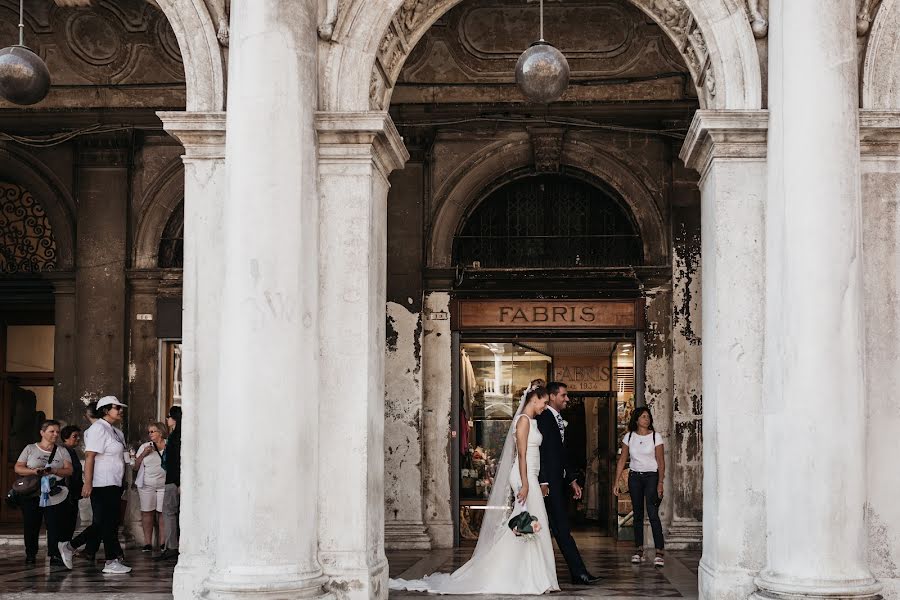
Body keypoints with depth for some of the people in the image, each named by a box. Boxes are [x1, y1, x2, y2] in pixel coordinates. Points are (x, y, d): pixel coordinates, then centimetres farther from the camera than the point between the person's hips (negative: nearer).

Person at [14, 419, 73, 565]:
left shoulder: (62, 452, 12)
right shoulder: (30, 449, 9)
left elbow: (69, 470, 1)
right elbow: (18, 468, 3)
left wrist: (53, 471, -17)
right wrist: (34, 471, -15)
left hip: (55, 497, 0)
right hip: (31, 496, 0)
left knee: (55, 526, -7)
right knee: (31, 526, 3)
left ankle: (55, 555, -5)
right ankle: (30, 555, 15)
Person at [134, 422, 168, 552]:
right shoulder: (145, 447, 14)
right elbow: (135, 467, 12)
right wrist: (143, 455, -3)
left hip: (164, 485, -2)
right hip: (147, 485, 2)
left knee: (162, 513, -5)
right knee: (147, 513, -2)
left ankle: (162, 542, 0)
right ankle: (147, 543, 1)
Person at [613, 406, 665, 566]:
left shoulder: (655, 437, -4)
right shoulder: (629, 437, 4)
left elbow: (661, 462, -4)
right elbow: (622, 460, 6)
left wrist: (660, 483, -12)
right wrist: (616, 482, 1)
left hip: (651, 476, -3)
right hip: (634, 477, 3)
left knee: (653, 514, -13)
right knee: (638, 514, 7)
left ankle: (659, 552, -14)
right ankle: (639, 550, 11)